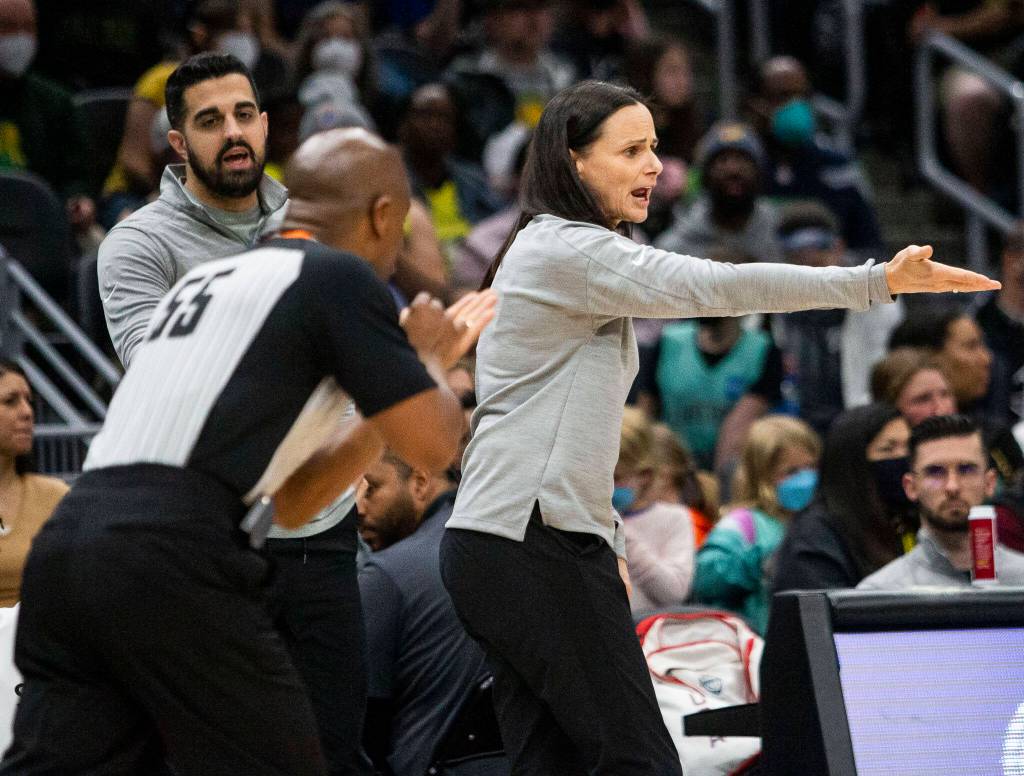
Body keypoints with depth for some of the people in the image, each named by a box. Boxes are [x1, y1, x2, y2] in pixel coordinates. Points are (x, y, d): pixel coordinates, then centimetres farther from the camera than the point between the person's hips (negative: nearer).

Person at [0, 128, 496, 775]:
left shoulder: (208, 277, 28)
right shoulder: (338, 277, 3)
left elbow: (292, 501, 33)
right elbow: (432, 447, 1)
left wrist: (422, 364, 36)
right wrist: (425, 358, 22)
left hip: (65, 543, 8)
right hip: (171, 560, -8)